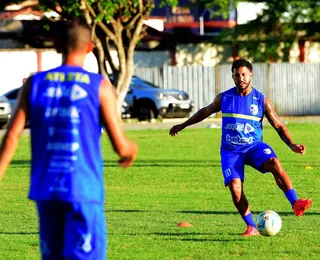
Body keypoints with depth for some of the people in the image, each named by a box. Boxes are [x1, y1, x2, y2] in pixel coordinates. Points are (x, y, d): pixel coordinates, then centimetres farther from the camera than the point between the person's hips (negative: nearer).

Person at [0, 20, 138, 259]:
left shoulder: (34, 84, 6)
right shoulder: (100, 86, -2)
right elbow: (121, 146, -2)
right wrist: (132, 149, 20)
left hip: (45, 189, 4)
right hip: (84, 190, -4)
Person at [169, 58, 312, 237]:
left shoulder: (262, 101, -1)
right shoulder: (224, 98, 3)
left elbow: (279, 125, 2)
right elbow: (205, 112, 21)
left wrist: (292, 145, -14)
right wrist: (183, 125, 30)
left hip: (254, 146, -1)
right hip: (231, 150, 1)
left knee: (275, 164, -31)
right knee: (235, 188, -19)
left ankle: (296, 203, -35)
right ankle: (252, 227, -6)